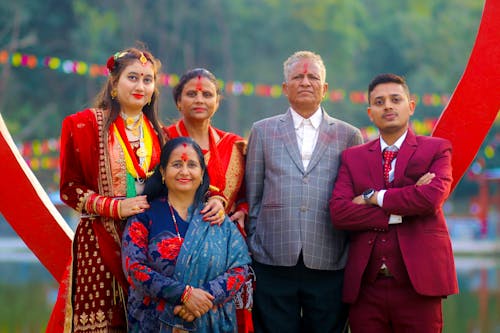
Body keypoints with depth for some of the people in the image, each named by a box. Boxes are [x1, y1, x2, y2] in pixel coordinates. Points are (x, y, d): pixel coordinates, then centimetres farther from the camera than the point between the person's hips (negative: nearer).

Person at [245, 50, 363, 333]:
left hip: (329, 264, 0)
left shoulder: (349, 136, 9)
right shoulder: (263, 131, 11)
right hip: (274, 264, 0)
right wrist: (253, 245, 6)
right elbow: (252, 196, 12)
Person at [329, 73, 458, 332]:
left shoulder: (436, 150, 5)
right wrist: (400, 212, -10)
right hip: (366, 286, 2)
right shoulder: (353, 157, 12)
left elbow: (432, 197, -14)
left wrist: (374, 198, -6)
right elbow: (338, 212, -3)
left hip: (417, 284, -2)